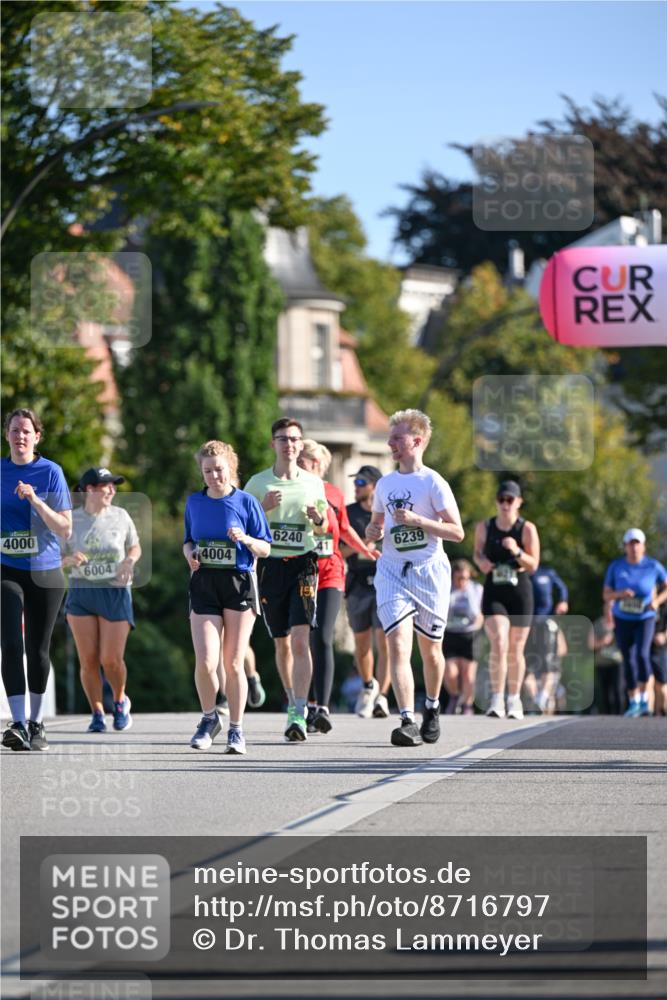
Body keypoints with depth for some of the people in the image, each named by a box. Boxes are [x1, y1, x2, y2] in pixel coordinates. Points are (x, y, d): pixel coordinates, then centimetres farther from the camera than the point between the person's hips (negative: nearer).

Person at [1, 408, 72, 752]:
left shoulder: (50, 472, -3)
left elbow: (66, 529, -8)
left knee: (37, 650, 8)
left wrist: (35, 500, -19)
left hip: (45, 573, -1)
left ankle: (36, 722, 22)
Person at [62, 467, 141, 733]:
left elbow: (135, 547, 14)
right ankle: (97, 714, 13)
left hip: (116, 593, 0)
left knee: (111, 660, -8)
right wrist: (71, 560, -19)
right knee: (88, 660, -4)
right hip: (81, 593, 0)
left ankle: (120, 701, 21)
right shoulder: (71, 520, -2)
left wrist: (130, 561, -8)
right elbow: (58, 560, 3)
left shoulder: (120, 516, 1)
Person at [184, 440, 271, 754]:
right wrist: (190, 554, -1)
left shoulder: (246, 502, -1)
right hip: (204, 585, 2)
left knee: (233, 664, 0)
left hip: (239, 584, -2)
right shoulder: (194, 502, 9)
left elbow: (265, 549, 2)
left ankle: (236, 729, 12)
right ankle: (209, 718, 14)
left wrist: (246, 539, -18)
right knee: (205, 663, -10)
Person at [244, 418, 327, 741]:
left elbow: (323, 528, 17)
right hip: (271, 566, 1)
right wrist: (263, 508, -13)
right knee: (281, 642, 9)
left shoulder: (313, 483, 7)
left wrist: (319, 518, -6)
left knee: (301, 639, -15)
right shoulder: (258, 483, 4)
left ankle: (299, 714, -20)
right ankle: (292, 702, 28)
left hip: (303, 564, -1)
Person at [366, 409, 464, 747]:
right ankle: (408, 722, -24)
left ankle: (432, 708, 37)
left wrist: (417, 520, -20)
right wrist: (372, 531, 1)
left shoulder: (433, 482, -6)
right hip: (391, 570, 3)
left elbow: (457, 532, -9)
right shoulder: (385, 484, 11)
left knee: (430, 647, 10)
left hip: (429, 570, -3)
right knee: (398, 644, -15)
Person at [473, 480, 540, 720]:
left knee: (515, 650, 8)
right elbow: (478, 552, 17)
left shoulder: (527, 529, -4)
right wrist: (481, 561, -7)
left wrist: (517, 551, -23)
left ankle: (514, 700, 23)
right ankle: (497, 700, -18)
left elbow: (533, 565, -5)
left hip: (520, 592, 0)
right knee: (498, 644, -18)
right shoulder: (484, 527, 1)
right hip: (493, 592, 0)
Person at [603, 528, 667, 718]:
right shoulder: (615, 567, -6)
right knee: (628, 661, 5)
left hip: (645, 619, -2)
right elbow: (606, 595, -2)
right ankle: (633, 702, 18)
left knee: (642, 654, -22)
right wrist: (620, 594, -22)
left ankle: (644, 699, -9)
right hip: (623, 620, 2)